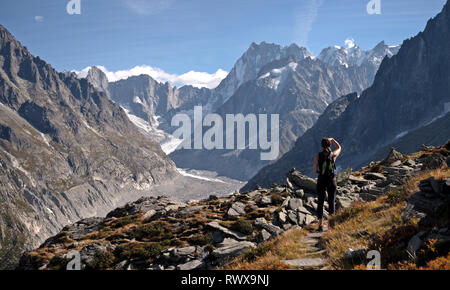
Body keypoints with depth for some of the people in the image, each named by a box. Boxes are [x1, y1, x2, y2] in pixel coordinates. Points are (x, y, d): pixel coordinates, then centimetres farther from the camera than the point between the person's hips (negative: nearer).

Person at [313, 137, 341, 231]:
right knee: (331, 202, 10)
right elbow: (339, 148, 18)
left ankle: (320, 225, 3)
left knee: (320, 203, 7)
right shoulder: (333, 155, -5)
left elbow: (315, 170, -2)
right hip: (331, 181, 0)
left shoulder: (317, 156, -6)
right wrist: (332, 139, 21)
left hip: (321, 180, 0)